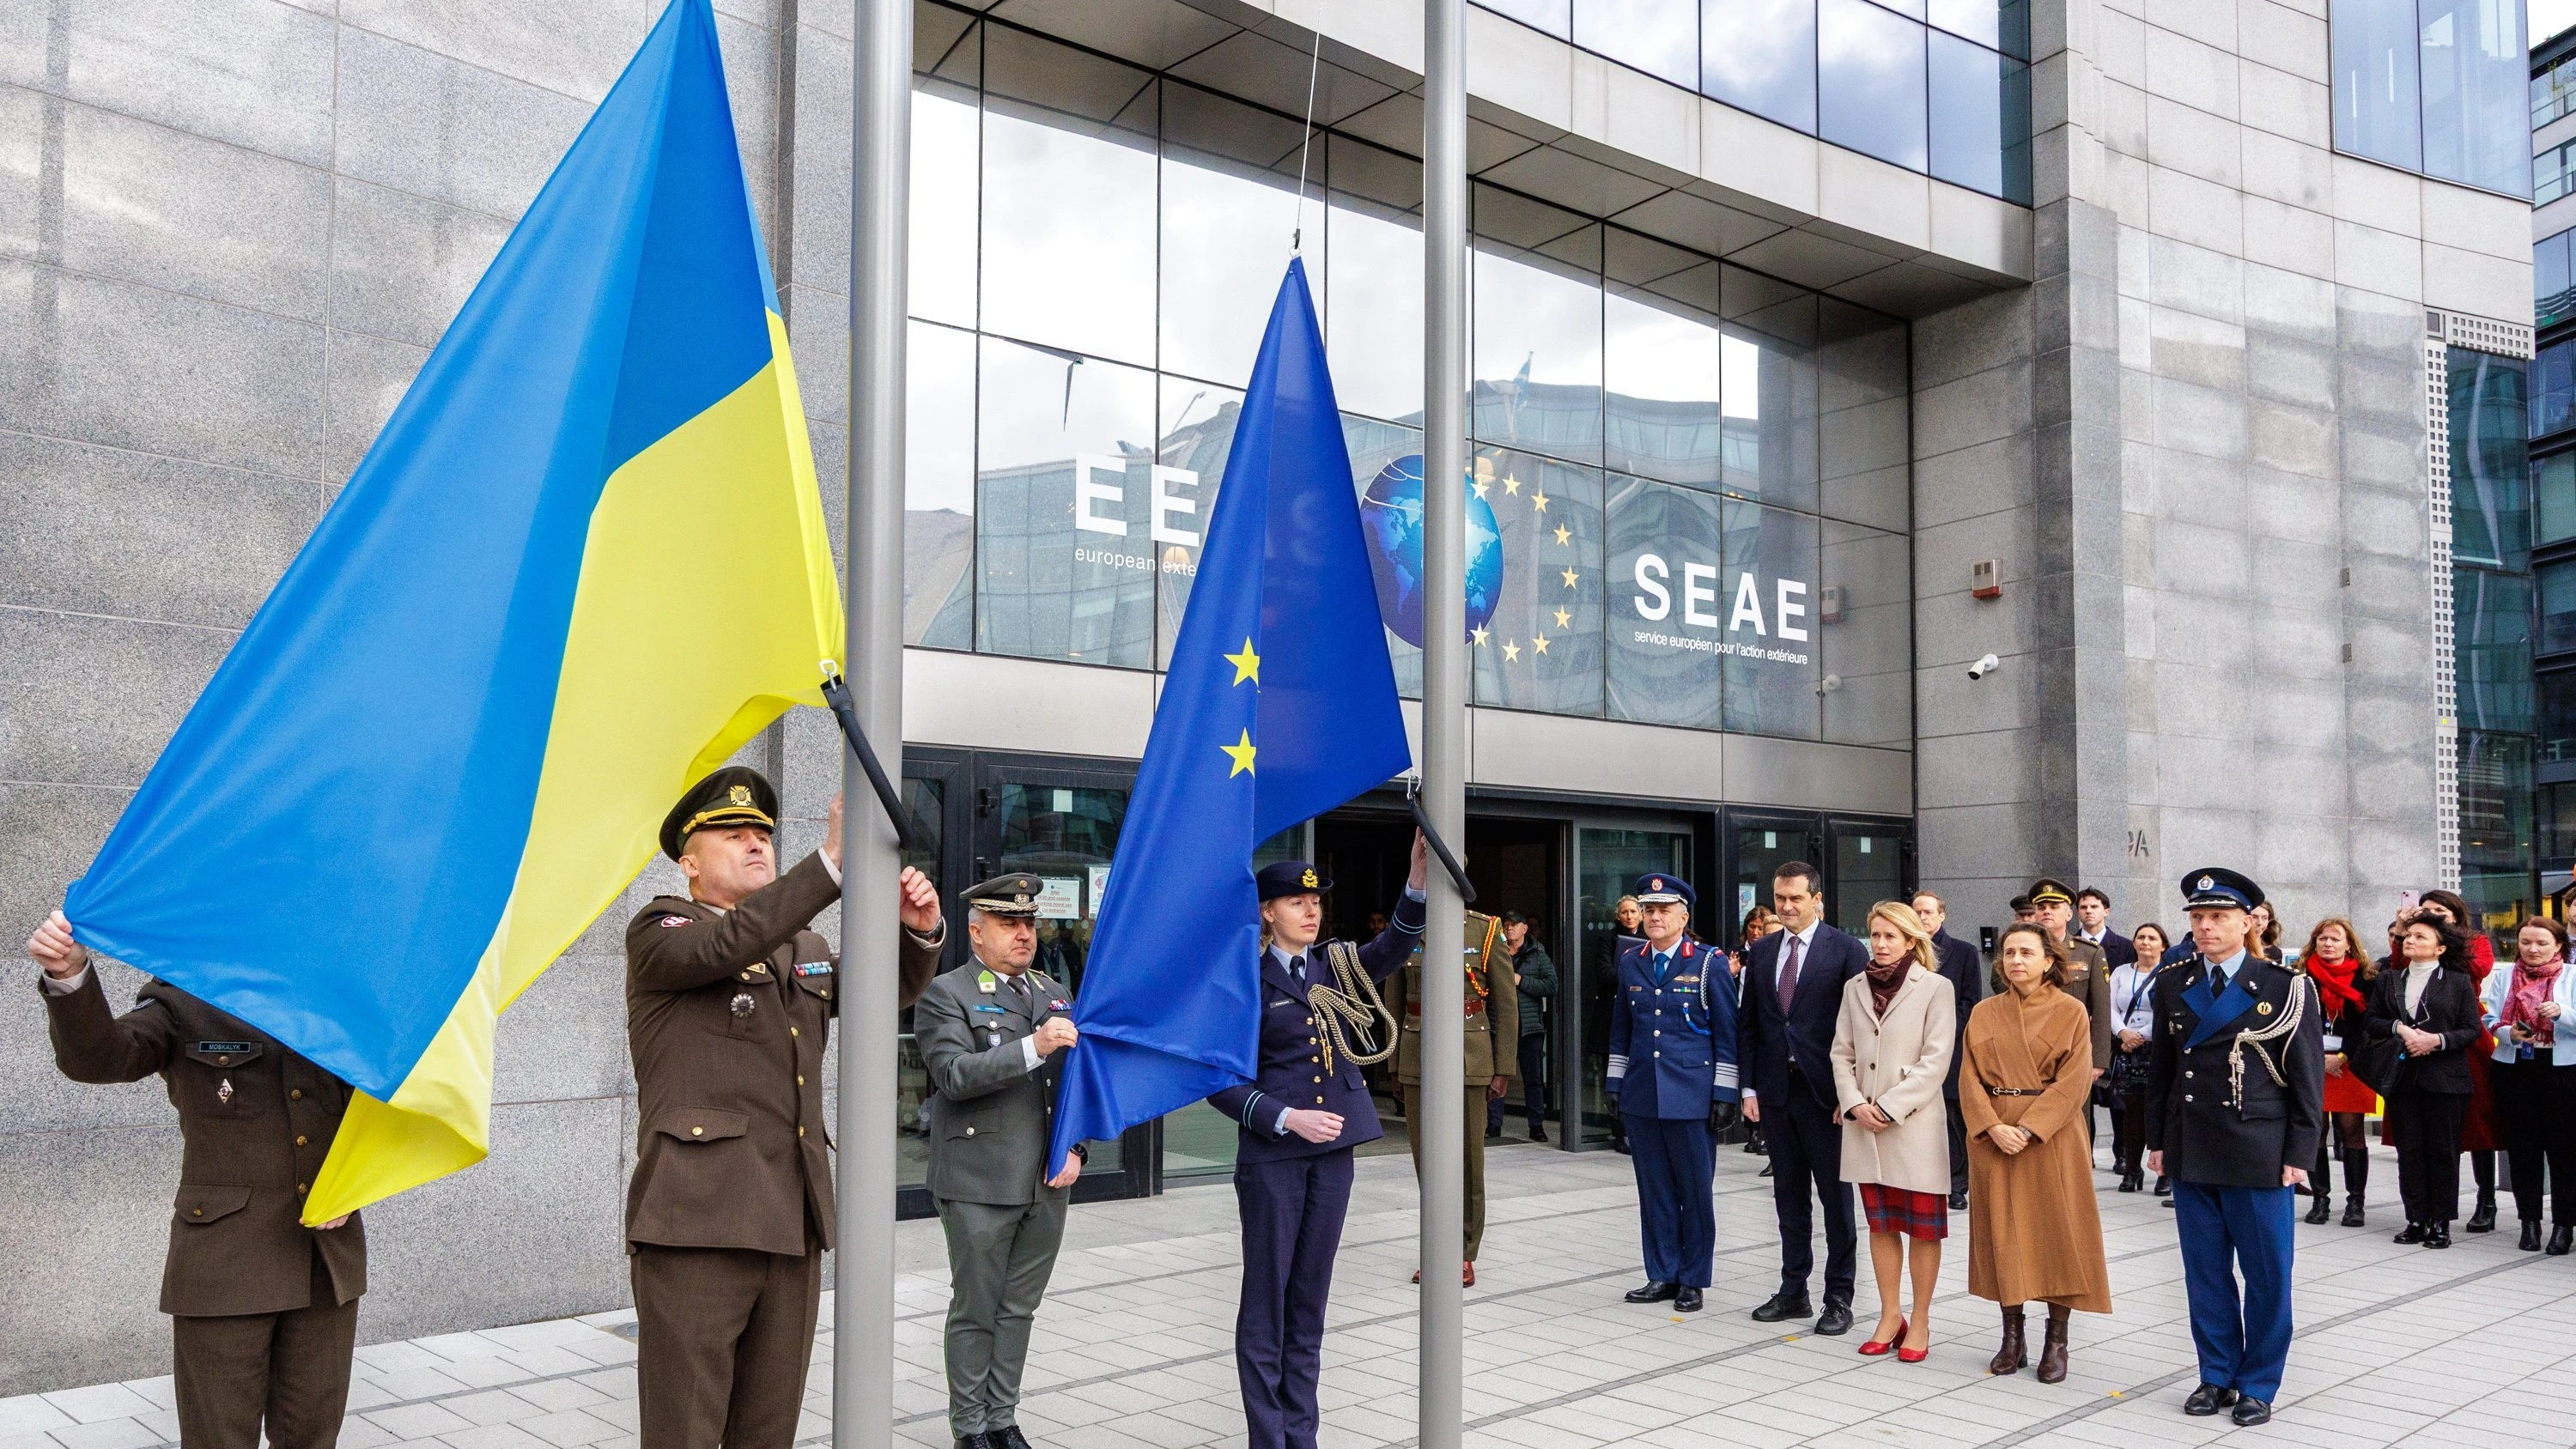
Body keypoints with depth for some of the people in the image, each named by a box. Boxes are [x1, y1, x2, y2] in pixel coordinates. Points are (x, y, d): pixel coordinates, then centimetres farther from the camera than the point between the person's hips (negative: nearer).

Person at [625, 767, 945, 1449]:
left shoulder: (806, 950, 20)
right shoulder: (658, 932, 0)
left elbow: (890, 990, 19)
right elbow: (728, 945, -20)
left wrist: (920, 930, -3)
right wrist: (831, 860, -30)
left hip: (794, 1229, 6)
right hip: (697, 1226, -6)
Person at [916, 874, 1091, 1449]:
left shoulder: (1055, 993, 14)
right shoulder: (945, 994, -5)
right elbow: (953, 1075, -20)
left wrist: (1077, 1149, 3)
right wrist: (1033, 1046, -27)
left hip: (1048, 1185, 5)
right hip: (980, 1183, -5)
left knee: (1019, 1308, 13)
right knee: (975, 1310, 5)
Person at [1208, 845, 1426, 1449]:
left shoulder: (1337, 966, 8)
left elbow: (1394, 945, -9)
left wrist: (1418, 879, -24)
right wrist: (1286, 1119, -19)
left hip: (1333, 1149, 5)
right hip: (1271, 1155, -5)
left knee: (1310, 1296, 12)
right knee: (1266, 1298, 1)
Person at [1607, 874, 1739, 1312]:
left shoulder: (1710, 963, -3)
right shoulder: (1630, 962, 9)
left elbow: (1727, 1033, -3)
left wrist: (1724, 1094, -6)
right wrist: (1615, 1084, 12)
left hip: (1692, 1093, -4)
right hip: (1642, 1094, 4)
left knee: (1695, 1190, 4)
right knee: (1654, 1189, 9)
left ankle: (1692, 1280, 15)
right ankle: (1662, 1276, 19)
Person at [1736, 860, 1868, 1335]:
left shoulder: (1847, 951, -6)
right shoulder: (1761, 952, 9)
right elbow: (1747, 1024, 11)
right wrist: (1749, 1086, 5)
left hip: (1825, 1091, -5)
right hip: (1776, 1090, 5)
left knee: (1836, 1196, 3)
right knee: (1789, 1196, 13)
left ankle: (1839, 1297, 13)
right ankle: (1793, 1291, 23)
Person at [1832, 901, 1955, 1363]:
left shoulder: (1935, 988, -4)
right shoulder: (1855, 987, 9)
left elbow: (1935, 1060, -9)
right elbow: (1842, 1052, 9)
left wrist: (1889, 1107, -14)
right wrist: (1855, 1104, -6)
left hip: (1914, 1122, -4)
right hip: (1863, 1124, 4)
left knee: (1923, 1227, 3)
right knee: (1881, 1225, 10)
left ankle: (1919, 1323, 13)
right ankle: (1890, 1318, 19)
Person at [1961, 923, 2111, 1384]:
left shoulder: (2071, 1012, -2)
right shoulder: (1984, 1013, 7)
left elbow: (2073, 1083, -9)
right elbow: (1970, 1078, 3)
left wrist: (2028, 1129, -17)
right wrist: (1994, 1127, -13)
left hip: (2051, 1137, -3)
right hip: (1993, 1137, 3)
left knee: (2056, 1232, 0)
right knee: (2003, 1231, 6)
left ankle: (2057, 1341, 11)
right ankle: (2013, 1336, 16)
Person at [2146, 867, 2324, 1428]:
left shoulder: (2285, 987, -4)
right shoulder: (2172, 985, 7)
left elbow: (2307, 1077, -3)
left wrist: (2298, 1154, -6)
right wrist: (2157, 1140, 8)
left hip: (2258, 1154, -3)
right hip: (2190, 1152, 3)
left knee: (2267, 1274, 4)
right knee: (2206, 1272, 10)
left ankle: (2258, 1385, 17)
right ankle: (2217, 1375, 23)